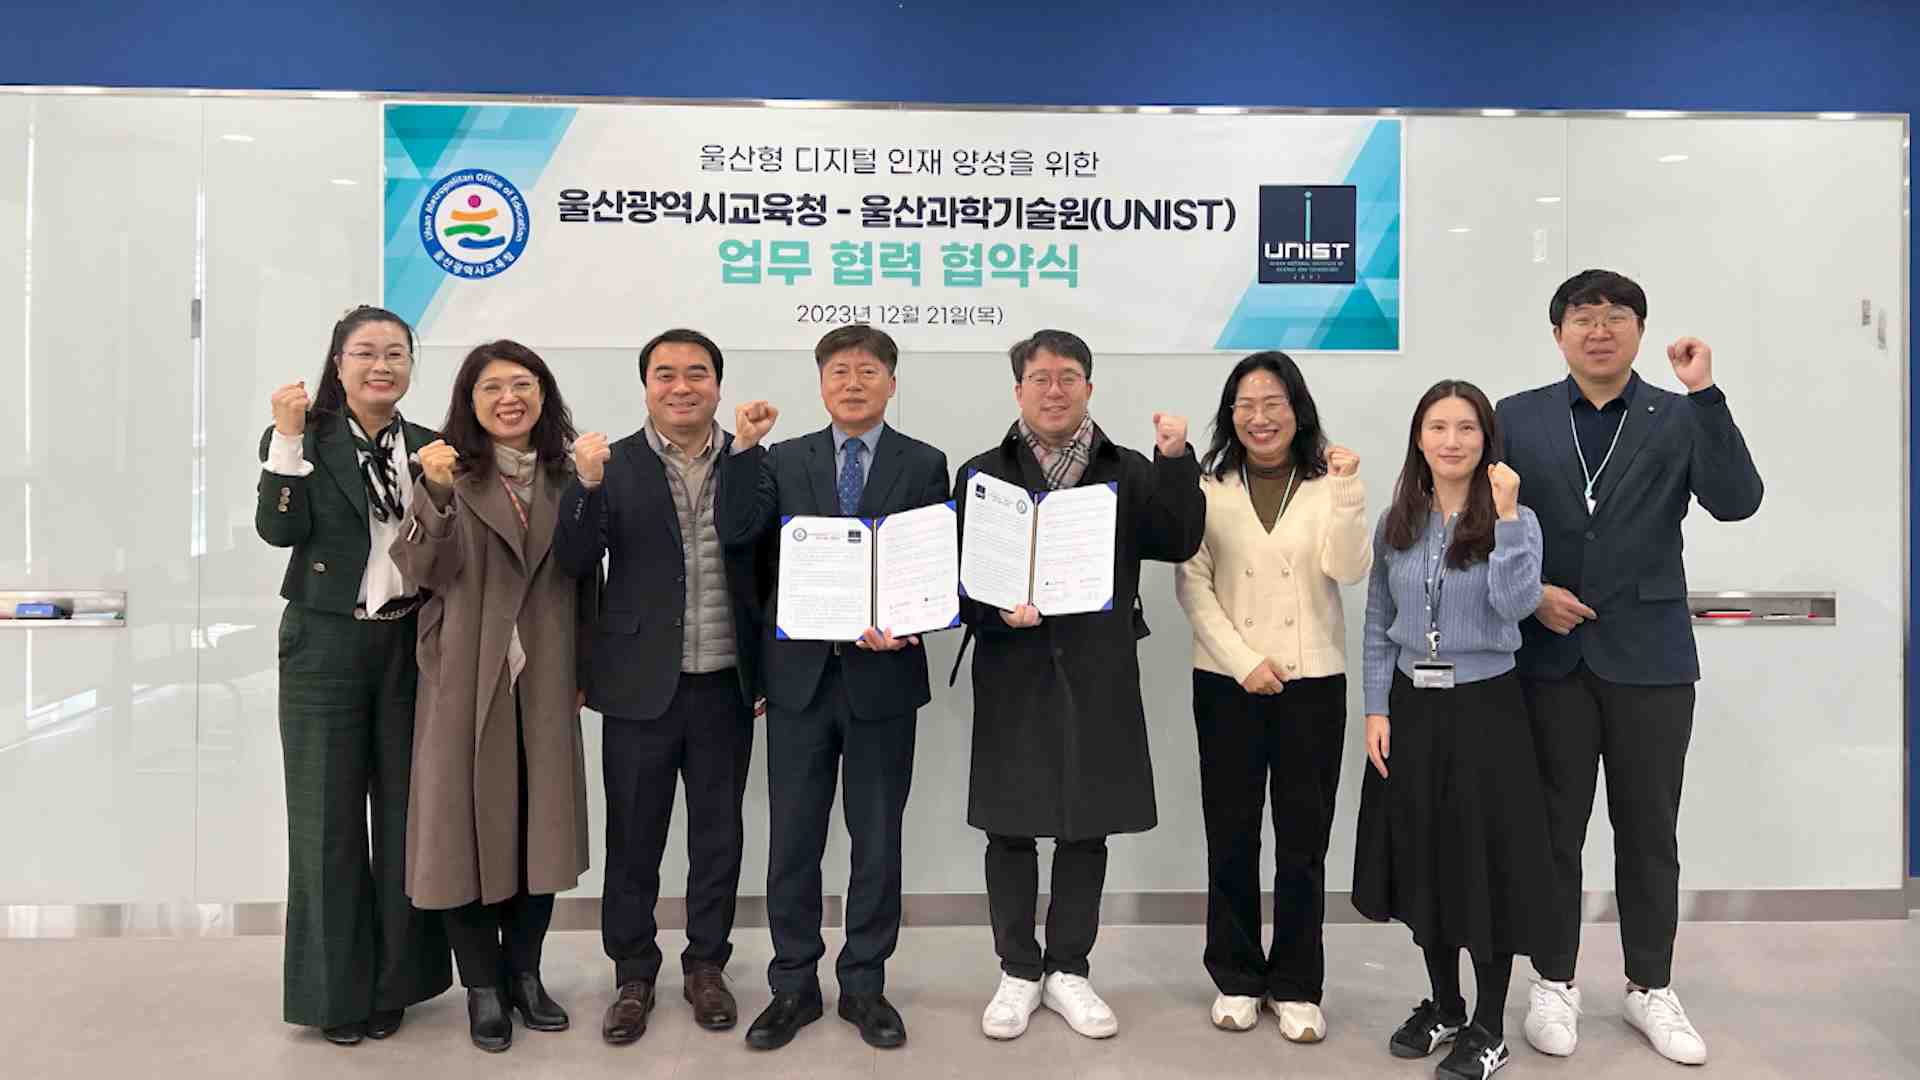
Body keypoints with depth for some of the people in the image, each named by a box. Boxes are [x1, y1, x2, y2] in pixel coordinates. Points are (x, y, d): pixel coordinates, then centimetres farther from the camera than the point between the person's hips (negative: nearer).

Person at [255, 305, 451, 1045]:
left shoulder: (429, 446, 6)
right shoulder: (304, 440, -1)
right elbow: (280, 529, -17)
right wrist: (288, 439, -21)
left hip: (411, 645, 3)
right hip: (326, 647, -3)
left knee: (404, 812, 10)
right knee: (328, 818, 7)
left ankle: (392, 982, 25)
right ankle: (334, 989, 21)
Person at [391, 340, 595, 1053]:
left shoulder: (567, 473, 5)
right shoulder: (449, 470, -3)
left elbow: (586, 575, 7)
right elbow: (423, 571, -13)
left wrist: (586, 667, 5)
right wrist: (435, 493, -29)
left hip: (544, 676, 3)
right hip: (466, 675, -3)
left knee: (541, 821, 10)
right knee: (469, 820, 4)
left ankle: (525, 973, 27)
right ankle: (483, 987, 19)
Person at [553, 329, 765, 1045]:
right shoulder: (613, 467, -2)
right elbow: (573, 563, -10)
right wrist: (587, 485, -25)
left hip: (725, 686, 1)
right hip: (642, 687, -1)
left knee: (719, 835, 13)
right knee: (633, 838, 10)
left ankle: (706, 964, 31)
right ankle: (633, 975, 28)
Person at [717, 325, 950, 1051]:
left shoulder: (924, 466, 2)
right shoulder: (785, 460, 6)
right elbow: (735, 534, -8)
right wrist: (744, 447, -15)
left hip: (883, 674, -1)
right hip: (801, 674, 1)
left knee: (877, 840, 10)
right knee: (793, 841, 9)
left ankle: (864, 985, 26)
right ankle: (794, 984, 25)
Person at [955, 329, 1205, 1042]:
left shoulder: (1129, 472, 8)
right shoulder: (983, 473, 6)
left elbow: (1179, 544, -4)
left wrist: (1176, 462, -15)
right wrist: (998, 609, -17)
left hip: (1098, 675, 1)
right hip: (1012, 674, -1)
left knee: (1086, 830, 8)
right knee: (1009, 830, 6)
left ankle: (1068, 970, 25)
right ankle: (1019, 972, 23)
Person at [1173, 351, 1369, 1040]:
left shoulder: (1326, 484, 2)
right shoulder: (1209, 488, 2)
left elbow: (1350, 571, -10)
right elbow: (1192, 585, -2)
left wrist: (1346, 491, -20)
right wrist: (1245, 661, -10)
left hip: (1313, 680, 0)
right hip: (1227, 680, 1)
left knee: (1304, 838, 5)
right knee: (1231, 833, 8)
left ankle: (1297, 986, 19)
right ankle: (1236, 979, 23)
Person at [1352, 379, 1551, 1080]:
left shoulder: (1514, 519, -4)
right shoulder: (1395, 524, 5)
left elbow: (1516, 604, -21)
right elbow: (1378, 625, 7)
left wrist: (1506, 515, -24)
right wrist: (1377, 709, 0)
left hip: (1484, 706, -4)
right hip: (1411, 706, 4)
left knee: (1485, 860, 2)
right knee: (1424, 858, 12)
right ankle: (1444, 1007, 31)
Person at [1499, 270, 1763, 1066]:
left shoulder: (1679, 418, 2)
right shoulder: (1516, 419, 3)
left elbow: (1737, 502, -12)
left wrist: (1706, 394, -17)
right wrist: (1528, 591, -10)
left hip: (1649, 657, 0)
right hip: (1548, 657, 0)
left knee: (1649, 831, 10)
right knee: (1554, 829, 9)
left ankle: (1650, 988, 27)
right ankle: (1554, 984, 24)